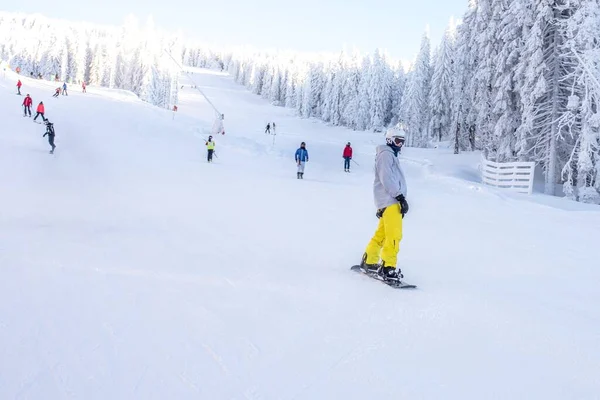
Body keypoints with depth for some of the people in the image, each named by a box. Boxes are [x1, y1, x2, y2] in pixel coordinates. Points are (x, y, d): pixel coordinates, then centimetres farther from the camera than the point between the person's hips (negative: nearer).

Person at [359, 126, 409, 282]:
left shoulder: (391, 156, 26)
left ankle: (369, 262, 20)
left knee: (382, 233, 13)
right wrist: (400, 196, -19)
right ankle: (388, 268, -14)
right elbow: (386, 179, -17)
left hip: (389, 201, 10)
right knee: (394, 235, -14)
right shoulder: (385, 154, -6)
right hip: (390, 201, -10)